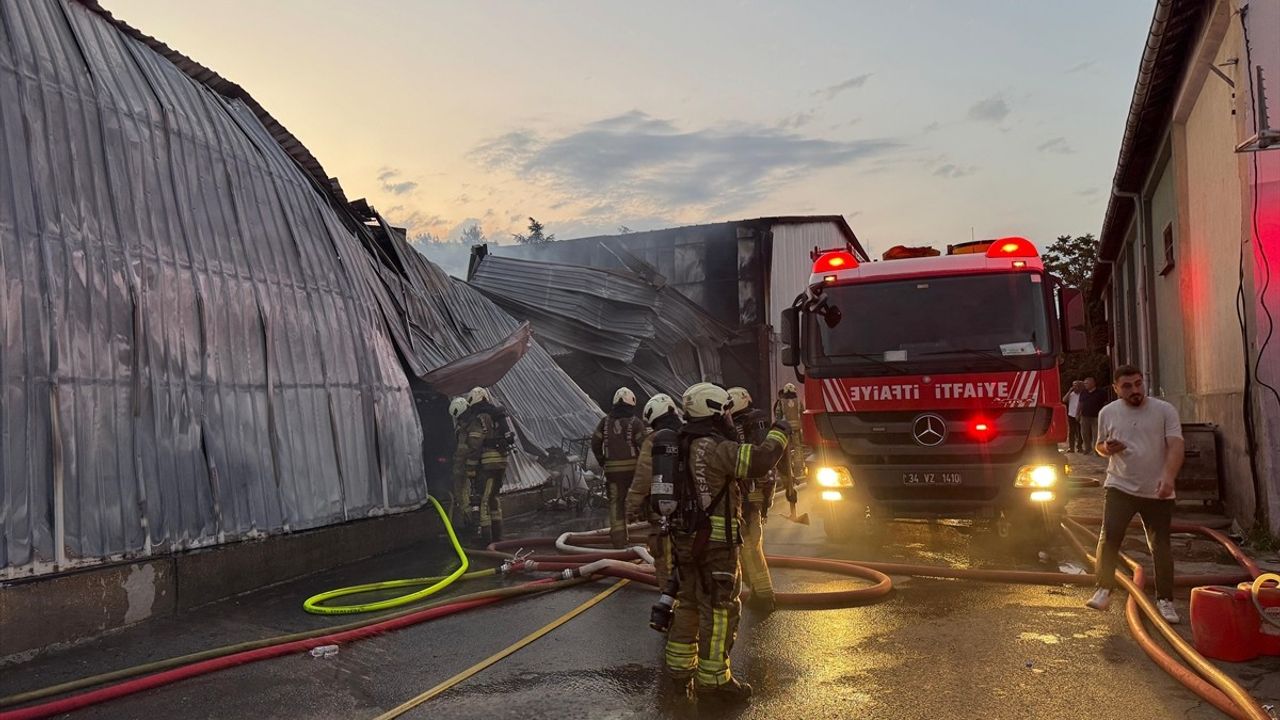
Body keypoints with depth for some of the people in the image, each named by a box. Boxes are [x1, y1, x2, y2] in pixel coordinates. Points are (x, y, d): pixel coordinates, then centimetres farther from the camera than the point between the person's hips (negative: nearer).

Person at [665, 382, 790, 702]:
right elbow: (761, 460, -22)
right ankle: (713, 679, 4)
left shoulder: (683, 445, 9)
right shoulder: (716, 448, -19)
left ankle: (680, 666, 28)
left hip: (687, 538, 9)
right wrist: (779, 433, -8)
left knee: (689, 602, 19)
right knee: (719, 609, -1)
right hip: (715, 541, -9)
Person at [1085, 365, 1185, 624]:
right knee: (1109, 537, -13)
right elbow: (1099, 445, 18)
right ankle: (1103, 590, -3)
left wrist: (1168, 476, -30)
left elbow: (1176, 446, -13)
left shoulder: (1164, 410, -4)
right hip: (1120, 487, 1)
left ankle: (1165, 600, 18)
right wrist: (1107, 449, -7)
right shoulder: (1108, 413, 4)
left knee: (1161, 546, 6)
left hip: (1157, 492, -1)